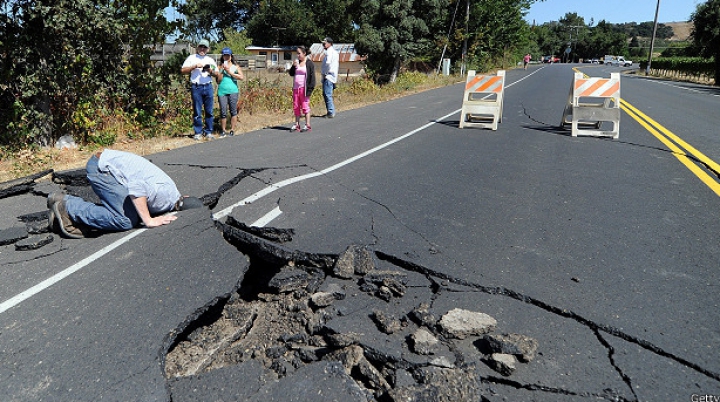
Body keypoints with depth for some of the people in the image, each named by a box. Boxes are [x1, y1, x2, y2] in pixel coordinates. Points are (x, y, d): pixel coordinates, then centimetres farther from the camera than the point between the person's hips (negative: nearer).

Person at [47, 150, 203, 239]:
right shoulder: (166, 192, -23)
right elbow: (136, 188, -37)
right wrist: (149, 221, -31)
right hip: (101, 167, -9)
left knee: (133, 217, -3)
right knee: (125, 221, -17)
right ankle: (66, 205, -4)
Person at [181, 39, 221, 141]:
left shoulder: (211, 60, 18)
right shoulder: (192, 58, 10)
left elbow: (218, 74, 15)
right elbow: (183, 70, 1)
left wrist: (211, 71, -5)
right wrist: (195, 66, -9)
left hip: (208, 87, 3)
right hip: (196, 87, -2)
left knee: (209, 111, 3)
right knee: (197, 112, -1)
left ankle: (208, 132, 11)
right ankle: (198, 133, 6)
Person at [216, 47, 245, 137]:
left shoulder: (236, 66, 11)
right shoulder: (220, 67, 11)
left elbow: (242, 77, -4)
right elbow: (218, 80, 4)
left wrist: (230, 72, -5)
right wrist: (222, 70, -5)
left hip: (233, 91, 0)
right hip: (222, 92, 1)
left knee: (233, 111, -1)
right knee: (223, 112, -1)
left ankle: (232, 130, 5)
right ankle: (223, 131, 7)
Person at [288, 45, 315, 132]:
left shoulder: (309, 63, -5)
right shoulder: (296, 62, 13)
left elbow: (312, 77, -8)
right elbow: (291, 73, 13)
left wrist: (310, 89, -15)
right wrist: (294, 66, -5)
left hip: (304, 88, -6)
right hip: (296, 88, 6)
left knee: (305, 106, -3)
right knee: (296, 106, 9)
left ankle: (307, 125, 3)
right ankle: (297, 124, 17)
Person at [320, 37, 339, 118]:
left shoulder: (329, 51, -12)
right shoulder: (334, 51, 19)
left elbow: (328, 63, -27)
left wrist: (325, 73, -16)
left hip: (328, 76, -10)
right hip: (333, 76, 10)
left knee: (327, 94, -11)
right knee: (325, 94, 13)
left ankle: (331, 112, -12)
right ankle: (331, 112, 15)